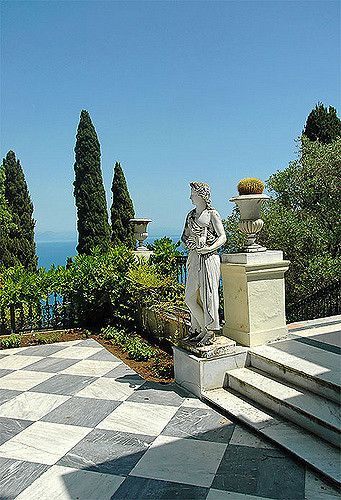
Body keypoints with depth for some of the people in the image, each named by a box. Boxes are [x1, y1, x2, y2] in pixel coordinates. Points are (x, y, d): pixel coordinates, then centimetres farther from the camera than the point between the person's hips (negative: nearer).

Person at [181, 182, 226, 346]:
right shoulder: (191, 215, 15)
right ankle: (197, 329, 22)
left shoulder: (212, 214, -3)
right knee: (190, 298, 7)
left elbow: (222, 237, -6)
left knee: (207, 296, -3)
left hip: (208, 258, -7)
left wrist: (208, 248, -19)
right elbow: (184, 235, 21)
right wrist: (187, 243, -1)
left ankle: (210, 332, 9)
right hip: (194, 258, 7)